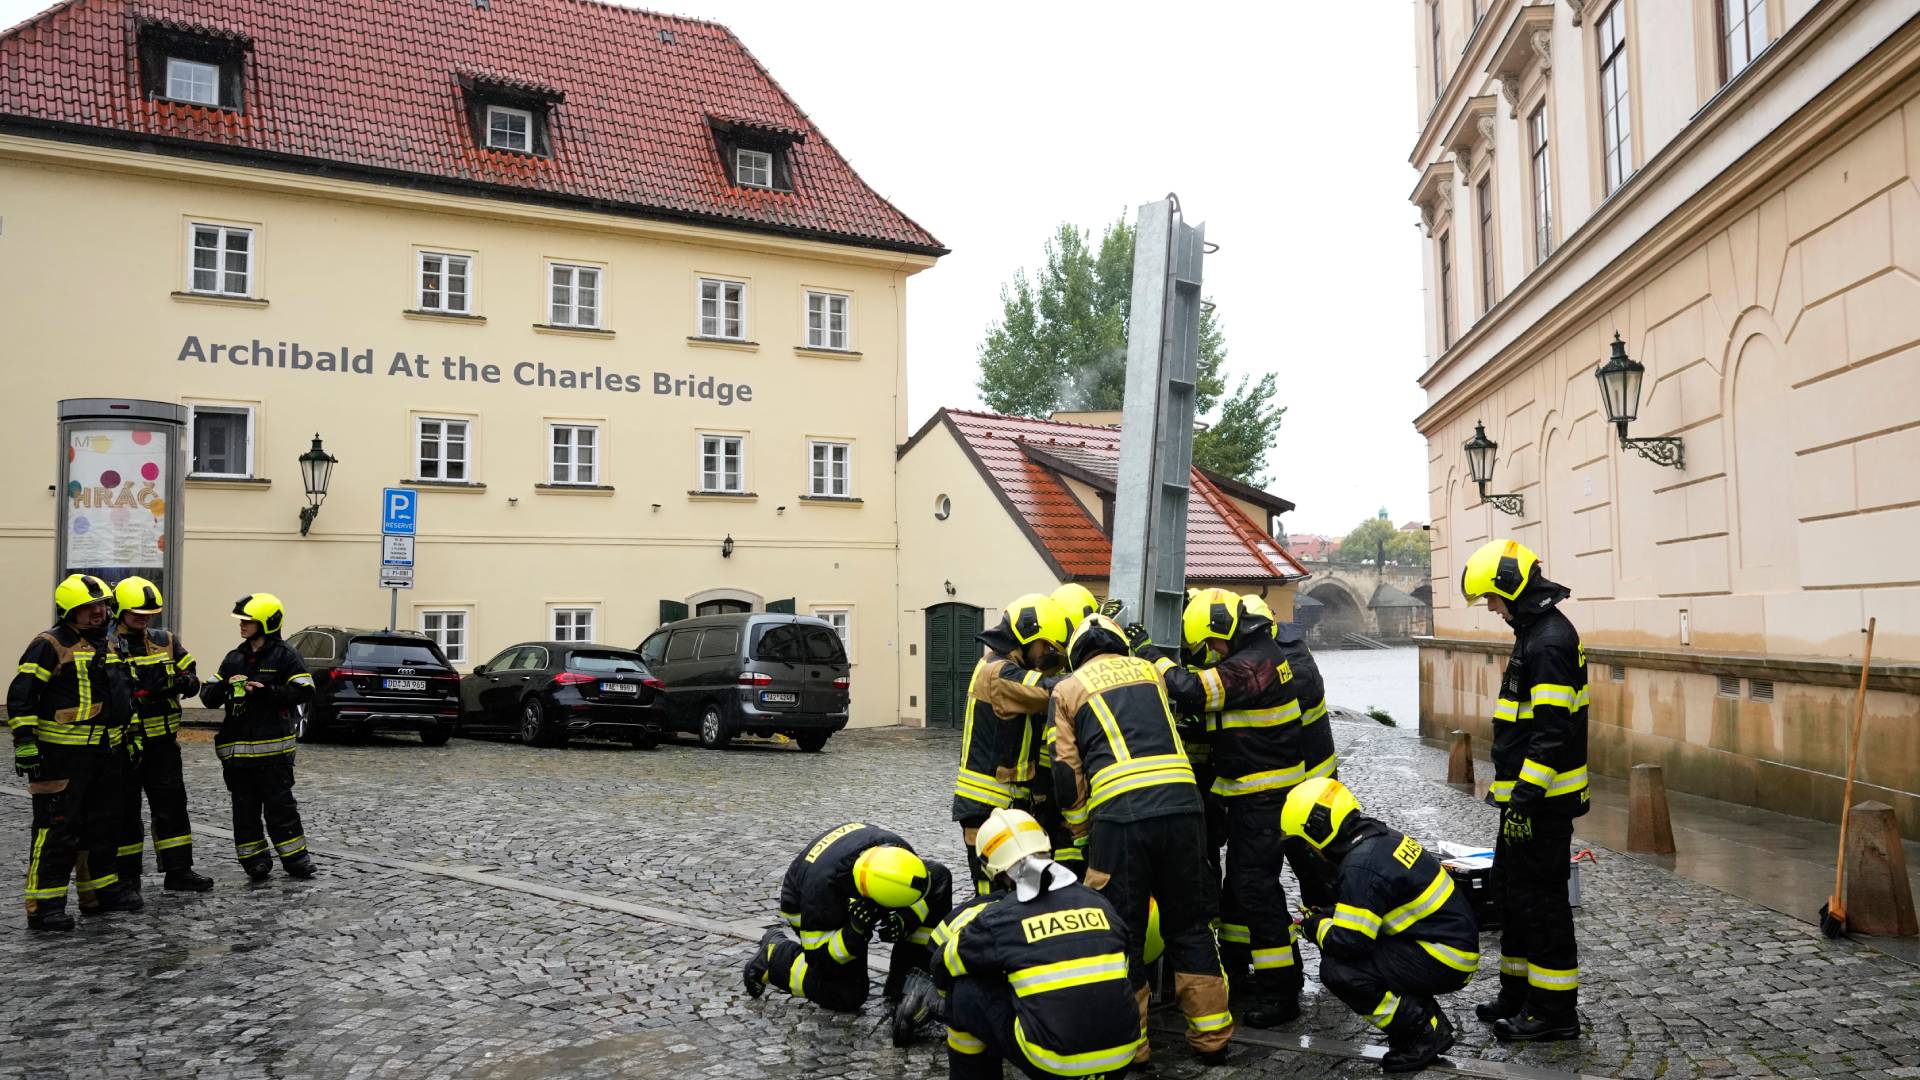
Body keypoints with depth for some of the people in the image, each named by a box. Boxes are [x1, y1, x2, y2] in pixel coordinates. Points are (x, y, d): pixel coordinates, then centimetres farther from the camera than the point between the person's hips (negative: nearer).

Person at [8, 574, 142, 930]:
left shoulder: (110, 647, 16)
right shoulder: (50, 645, -9)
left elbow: (125, 696, 26)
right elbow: (21, 695, -14)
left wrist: (131, 736, 24)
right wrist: (25, 743, -19)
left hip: (106, 754, 8)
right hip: (63, 755, -8)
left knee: (103, 825, 16)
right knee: (57, 828, -7)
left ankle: (100, 890, 28)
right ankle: (44, 905, -1)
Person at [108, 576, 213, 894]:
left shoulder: (165, 641, 9)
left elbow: (191, 676, 11)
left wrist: (186, 681, -12)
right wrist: (138, 694, -29)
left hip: (162, 740, 5)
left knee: (172, 805, 8)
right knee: (125, 811, 5)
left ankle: (179, 870, 15)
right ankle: (126, 877, 14)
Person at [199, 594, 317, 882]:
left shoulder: (284, 656, -2)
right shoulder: (234, 658, 14)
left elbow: (303, 692, -11)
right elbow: (208, 696, 12)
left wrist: (266, 691, -18)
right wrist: (226, 685, -9)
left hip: (272, 748, -5)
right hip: (237, 747, 5)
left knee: (279, 804, -1)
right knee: (245, 808, 7)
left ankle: (296, 860, 8)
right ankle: (256, 861, 14)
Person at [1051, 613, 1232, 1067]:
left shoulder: (1067, 689, 14)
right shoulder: (1149, 671, 24)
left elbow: (1068, 774, 11)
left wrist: (1081, 833, 21)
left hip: (1118, 813, -3)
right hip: (1181, 805, 3)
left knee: (1122, 932, 9)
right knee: (1189, 925, 15)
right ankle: (1211, 1036, 20)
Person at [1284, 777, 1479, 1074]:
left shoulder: (1361, 867, -23)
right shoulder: (1381, 838, 7)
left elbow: (1349, 941, -23)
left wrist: (1316, 928, -3)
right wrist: (1328, 916, 10)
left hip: (1443, 960, -10)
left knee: (1338, 971, -17)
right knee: (1344, 955, 11)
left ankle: (1424, 1032, -5)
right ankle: (1430, 1021, 13)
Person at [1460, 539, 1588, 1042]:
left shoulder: (1550, 641, -19)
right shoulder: (1536, 633, 14)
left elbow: (1553, 731, -24)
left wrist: (1523, 799, -24)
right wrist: (1507, 788, 24)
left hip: (1541, 800, -11)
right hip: (1526, 794, 11)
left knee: (1540, 898, -2)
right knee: (1510, 888, 17)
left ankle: (1555, 1010, 9)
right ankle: (1518, 993, 28)